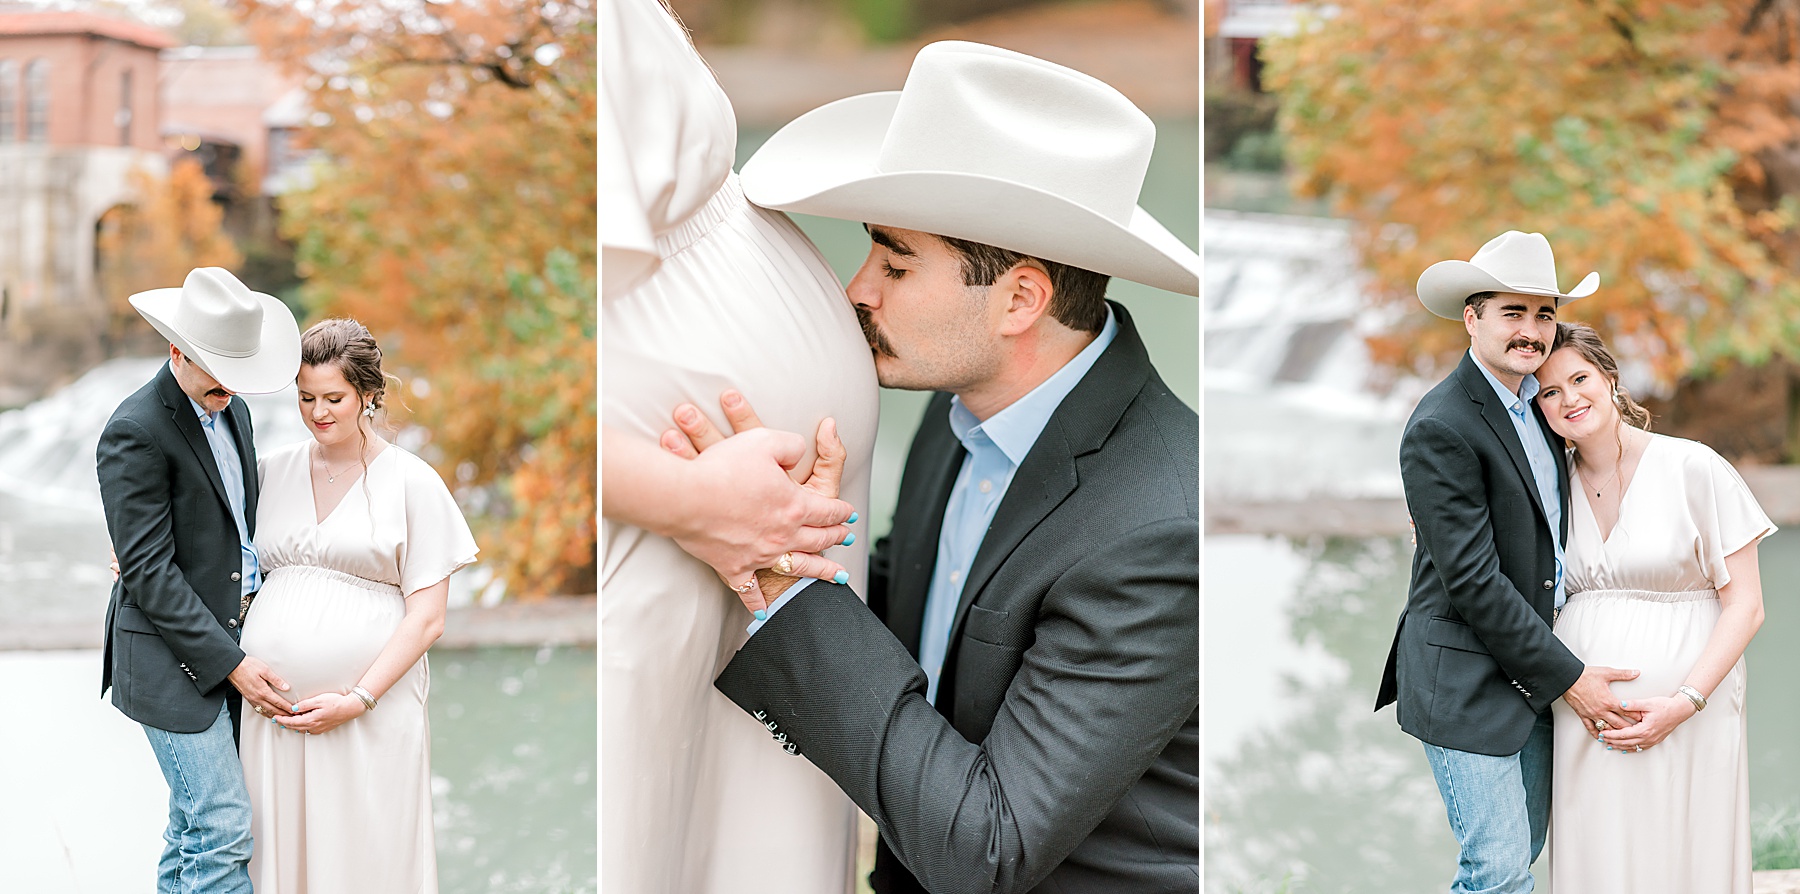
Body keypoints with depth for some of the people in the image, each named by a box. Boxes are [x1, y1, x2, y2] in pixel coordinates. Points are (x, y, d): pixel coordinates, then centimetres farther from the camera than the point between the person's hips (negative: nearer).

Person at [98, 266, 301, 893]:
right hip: (173, 659, -8)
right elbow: (148, 572, -18)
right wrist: (231, 663, -19)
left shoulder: (232, 411, 10)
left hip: (231, 637, 8)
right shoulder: (135, 433, -16)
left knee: (195, 818, 14)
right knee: (223, 828, -10)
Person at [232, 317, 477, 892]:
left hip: (371, 708, -3)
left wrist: (357, 700, -13)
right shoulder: (273, 470, 11)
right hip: (272, 708, 3)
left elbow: (427, 619, -4)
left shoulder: (412, 483, 0)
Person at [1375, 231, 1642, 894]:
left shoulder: (1536, 403, 9)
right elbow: (1472, 581, -20)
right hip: (1467, 681, -8)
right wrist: (1566, 676, -16)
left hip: (1533, 669, 8)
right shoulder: (1440, 428, -18)